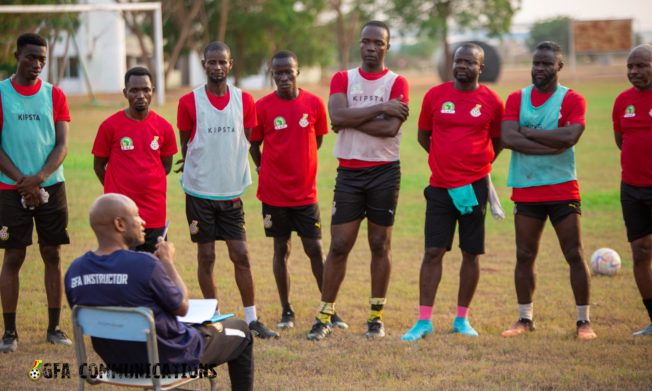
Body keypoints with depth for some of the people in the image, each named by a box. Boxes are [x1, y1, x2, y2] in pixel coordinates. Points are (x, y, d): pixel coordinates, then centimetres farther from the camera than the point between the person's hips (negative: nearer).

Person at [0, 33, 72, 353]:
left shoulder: (54, 95, 5)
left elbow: (62, 144, 0)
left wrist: (39, 178, -15)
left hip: (51, 186, 2)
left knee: (52, 255, 4)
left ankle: (54, 328, 10)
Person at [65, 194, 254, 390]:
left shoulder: (75, 271, -11)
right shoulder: (144, 264, -30)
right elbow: (182, 307, -14)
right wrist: (168, 261, -1)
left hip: (118, 363, 6)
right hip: (167, 360, -6)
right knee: (240, 331, 19)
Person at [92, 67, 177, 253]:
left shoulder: (163, 127, 3)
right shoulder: (110, 126, -4)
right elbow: (99, 166, 6)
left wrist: (147, 186, 10)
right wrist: (118, 190, 9)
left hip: (154, 215, 2)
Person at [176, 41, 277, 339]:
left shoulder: (244, 100, 2)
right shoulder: (189, 102, -5)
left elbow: (247, 143, 8)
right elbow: (185, 146, 3)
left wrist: (238, 178, 4)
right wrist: (195, 175, 3)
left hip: (232, 191, 2)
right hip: (200, 191, -2)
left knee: (241, 255, 1)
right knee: (206, 256, 3)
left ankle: (251, 319, 7)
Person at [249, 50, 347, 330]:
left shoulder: (314, 104, -1)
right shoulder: (263, 107, -5)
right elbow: (254, 144, 6)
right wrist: (264, 170, 2)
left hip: (305, 191, 1)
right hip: (274, 192, -1)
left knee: (315, 249, 2)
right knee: (281, 249, 6)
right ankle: (286, 311, 14)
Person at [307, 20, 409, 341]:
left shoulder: (396, 83, 0)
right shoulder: (342, 79, 6)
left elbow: (391, 128, -15)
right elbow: (338, 116, -13)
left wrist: (351, 120, -11)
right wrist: (380, 108, -15)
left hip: (384, 172, -1)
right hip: (349, 173, 1)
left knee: (380, 245, 6)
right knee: (339, 246, -1)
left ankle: (377, 317, 14)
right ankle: (324, 317, 4)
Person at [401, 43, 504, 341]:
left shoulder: (491, 102, 0)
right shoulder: (435, 96, 2)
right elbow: (423, 135, 14)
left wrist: (476, 164, 8)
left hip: (474, 187, 0)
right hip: (440, 186, 0)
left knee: (471, 253, 6)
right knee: (433, 252, -3)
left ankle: (462, 319, 17)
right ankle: (424, 321, 1)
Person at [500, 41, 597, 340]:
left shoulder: (572, 100, 0)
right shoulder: (516, 99, 7)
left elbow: (569, 137, -18)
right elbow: (507, 138, -9)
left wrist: (527, 132, -11)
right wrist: (552, 145, -15)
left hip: (562, 189, -2)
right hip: (526, 190, 2)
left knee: (574, 255, -1)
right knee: (524, 256, 5)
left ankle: (583, 321, 5)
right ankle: (525, 319, 16)